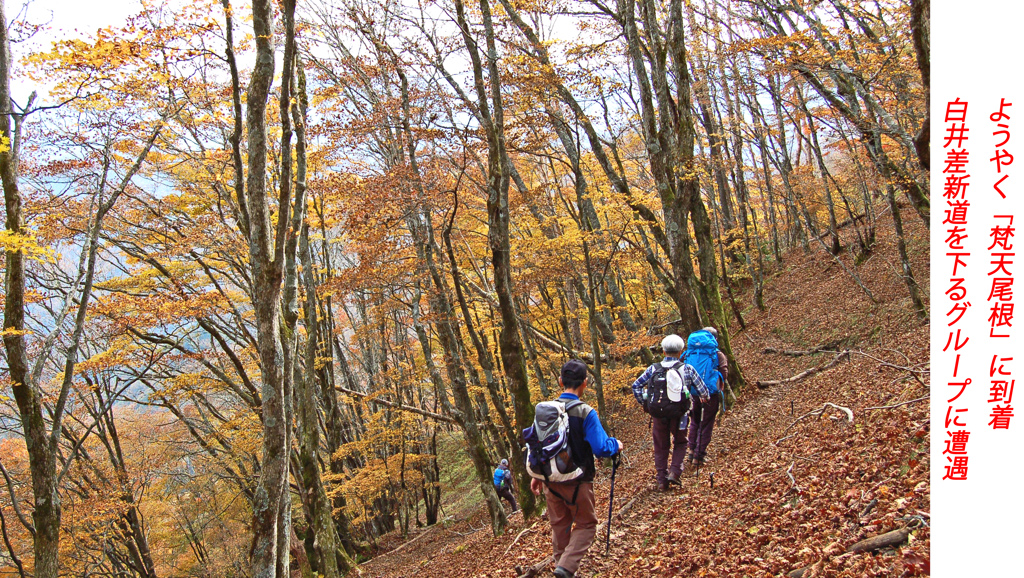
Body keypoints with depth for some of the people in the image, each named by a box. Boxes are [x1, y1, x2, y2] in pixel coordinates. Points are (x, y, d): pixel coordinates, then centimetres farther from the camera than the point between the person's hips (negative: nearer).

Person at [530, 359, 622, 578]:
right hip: (576, 482, -5)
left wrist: (536, 475, 16)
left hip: (550, 480, 5)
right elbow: (601, 448, -21)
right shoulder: (586, 413, -19)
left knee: (559, 525, 20)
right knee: (586, 524, 11)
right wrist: (616, 445, 1)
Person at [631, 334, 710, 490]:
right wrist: (704, 396, 21)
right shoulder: (687, 369, -4)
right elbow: (703, 392, -1)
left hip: (658, 414, 1)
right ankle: (674, 472, 5)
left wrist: (643, 403, 10)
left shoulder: (653, 369, 0)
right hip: (678, 414, -1)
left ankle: (661, 480, 17)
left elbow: (636, 385, 1)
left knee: (661, 447, 15)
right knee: (680, 443, 22)